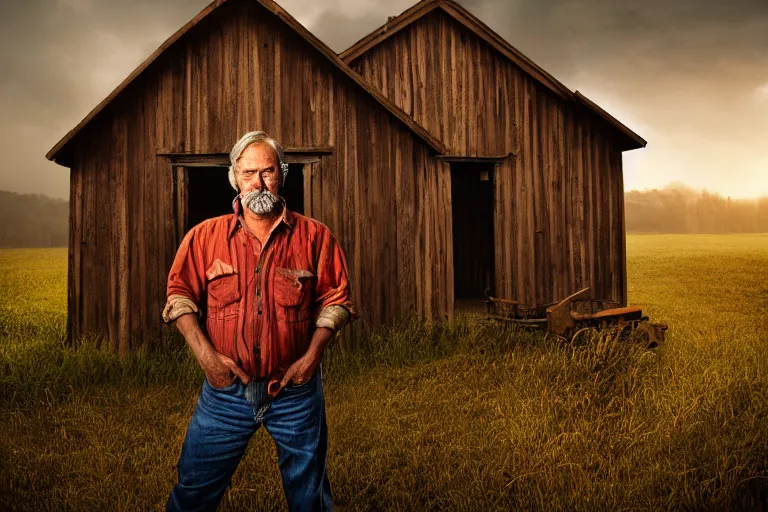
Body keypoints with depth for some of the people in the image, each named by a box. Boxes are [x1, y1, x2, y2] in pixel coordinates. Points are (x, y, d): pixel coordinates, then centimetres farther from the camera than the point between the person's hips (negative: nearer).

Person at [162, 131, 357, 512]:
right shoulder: (205, 236, 1)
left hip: (296, 391, 0)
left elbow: (335, 298, 1)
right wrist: (205, 353, -10)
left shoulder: (313, 236, -2)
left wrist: (312, 355, -9)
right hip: (226, 386, 1)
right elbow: (179, 295, 2)